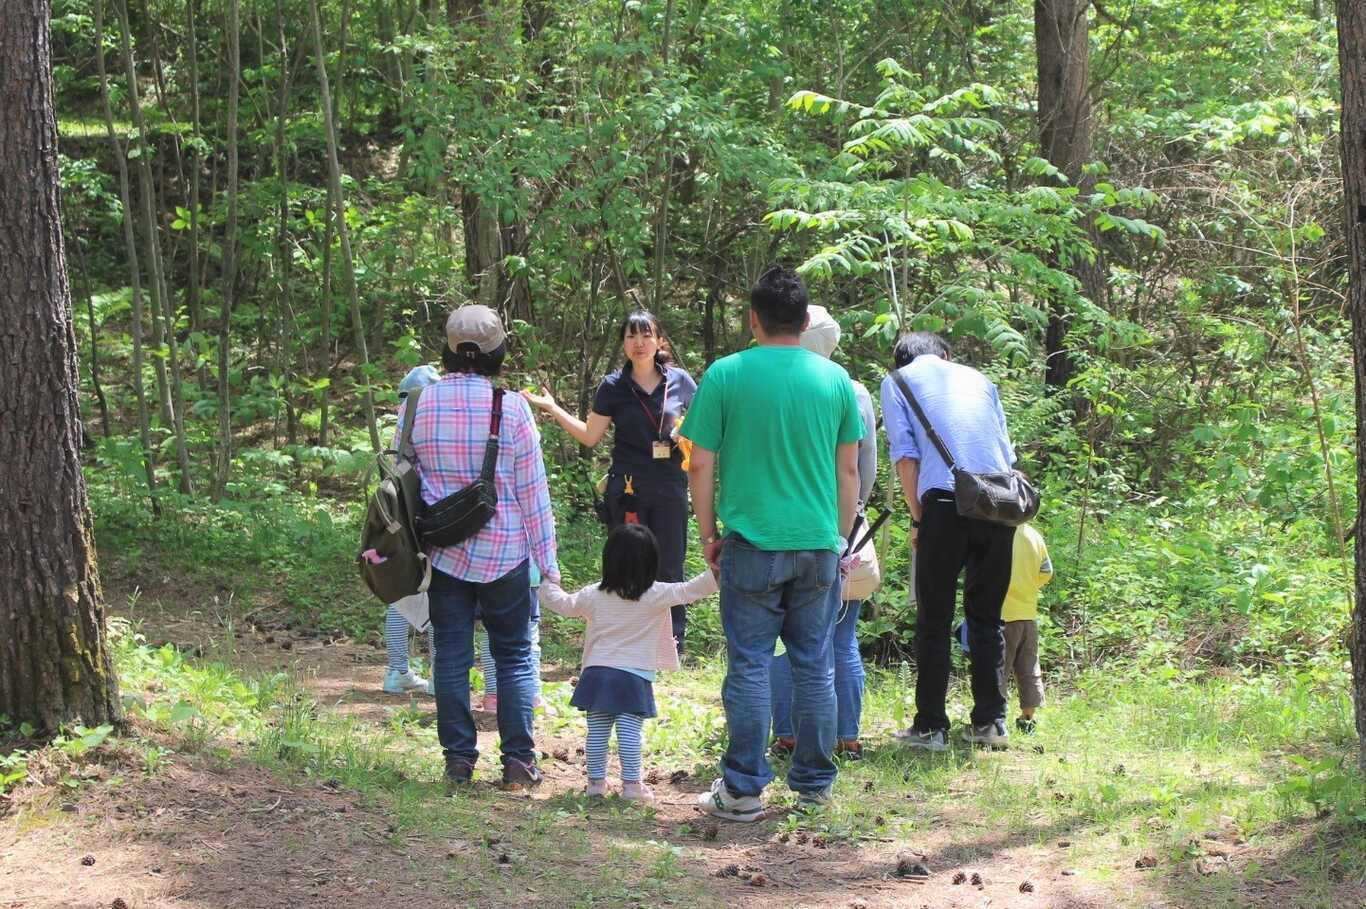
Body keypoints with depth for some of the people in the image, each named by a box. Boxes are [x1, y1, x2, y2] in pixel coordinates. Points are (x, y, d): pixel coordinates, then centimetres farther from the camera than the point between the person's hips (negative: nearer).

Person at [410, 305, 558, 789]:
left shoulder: (420, 403, -1)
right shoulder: (511, 406, -10)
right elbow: (532, 489, -6)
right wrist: (546, 559, 1)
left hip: (443, 551, 2)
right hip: (504, 550, -2)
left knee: (451, 654, 8)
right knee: (514, 655, 7)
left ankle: (458, 758, 8)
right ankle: (518, 759, 5)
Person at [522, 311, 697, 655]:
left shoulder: (679, 381, 1)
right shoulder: (614, 387, 1)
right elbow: (590, 436, 5)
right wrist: (552, 408, -1)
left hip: (670, 488, 0)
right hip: (627, 490, 0)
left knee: (669, 569, 4)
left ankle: (674, 647, 12)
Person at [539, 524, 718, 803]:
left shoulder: (594, 595, 4)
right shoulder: (657, 595, -7)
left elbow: (564, 604, 18)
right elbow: (690, 591, -10)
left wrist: (549, 586, 37)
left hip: (597, 673, 3)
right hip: (635, 676, -3)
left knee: (597, 731, 9)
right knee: (630, 732, -2)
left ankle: (596, 780, 16)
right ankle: (631, 783, -3)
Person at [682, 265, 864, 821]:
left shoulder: (725, 376, -5)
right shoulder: (834, 379, 4)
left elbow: (700, 465, -3)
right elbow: (848, 470, 9)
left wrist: (709, 535, 9)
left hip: (753, 545, -3)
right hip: (819, 546, 3)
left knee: (749, 665, 2)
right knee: (815, 666, 10)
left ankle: (743, 790, 4)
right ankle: (814, 784, 16)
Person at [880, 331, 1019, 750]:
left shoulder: (897, 381, 14)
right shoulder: (978, 378, 24)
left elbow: (905, 456, 2)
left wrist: (917, 518, 7)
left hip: (946, 500, -3)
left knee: (934, 620, 4)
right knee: (987, 617, 13)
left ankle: (931, 726, 3)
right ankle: (990, 720, 13)